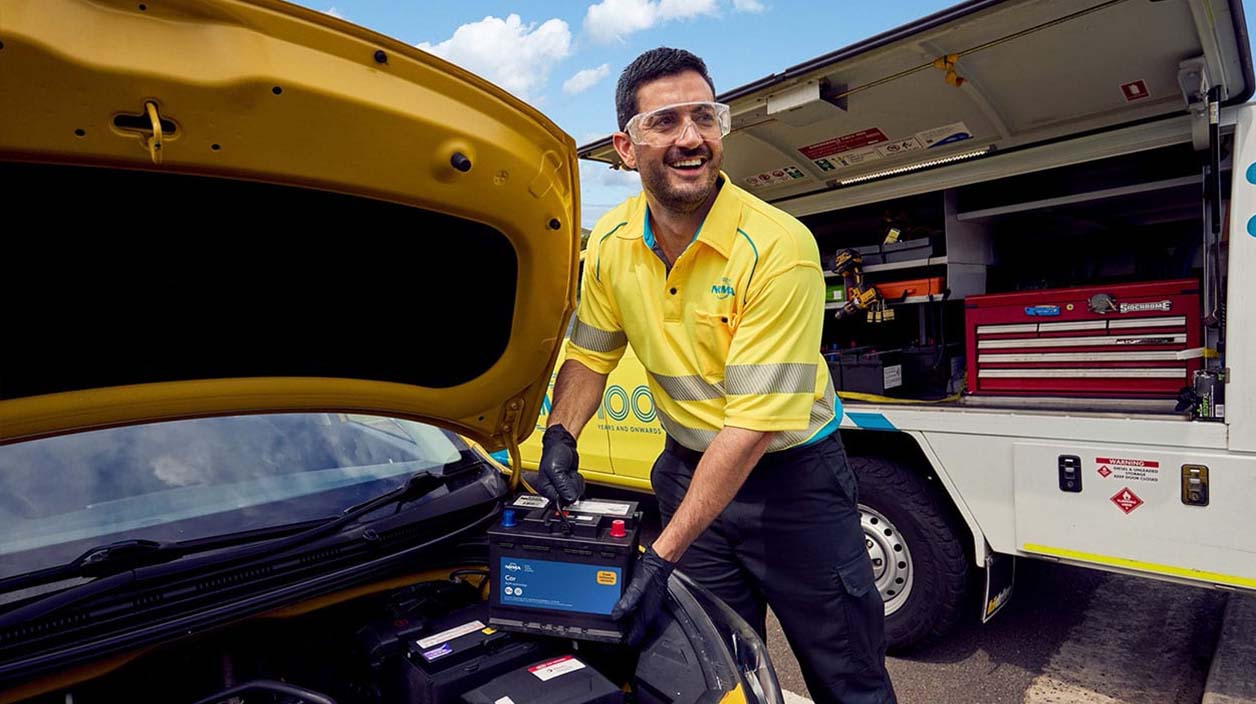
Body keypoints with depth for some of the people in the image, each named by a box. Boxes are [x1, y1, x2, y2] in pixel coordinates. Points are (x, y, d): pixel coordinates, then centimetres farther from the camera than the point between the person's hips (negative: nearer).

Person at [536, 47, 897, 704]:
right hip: (688, 468, 5)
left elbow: (754, 425, -28)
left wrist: (663, 555, -27)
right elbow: (590, 353, 7)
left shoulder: (778, 246, -26)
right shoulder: (611, 242, -7)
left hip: (790, 474, -4)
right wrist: (559, 437, -11)